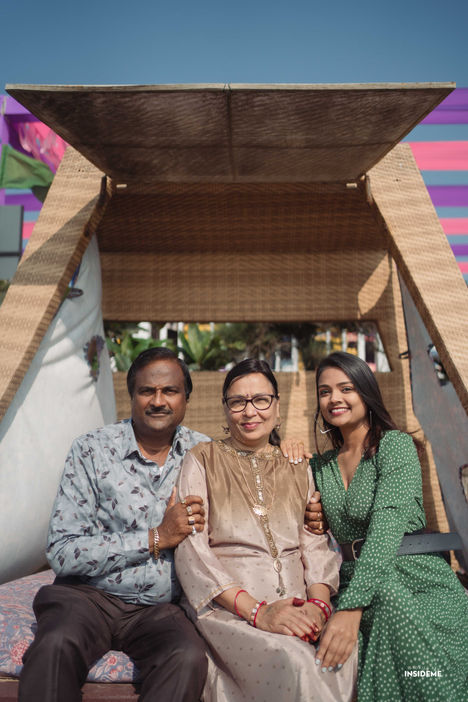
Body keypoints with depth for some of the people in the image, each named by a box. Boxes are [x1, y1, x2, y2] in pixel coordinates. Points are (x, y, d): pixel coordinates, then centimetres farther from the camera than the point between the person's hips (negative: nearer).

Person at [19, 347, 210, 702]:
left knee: (190, 660, -29)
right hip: (89, 595, -1)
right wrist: (156, 538, -14)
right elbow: (62, 553, -9)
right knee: (56, 646, -32)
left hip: (160, 608, 1)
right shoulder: (92, 450, -4)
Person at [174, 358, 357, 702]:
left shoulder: (299, 469, 18)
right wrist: (256, 610, -16)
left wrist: (318, 603, -12)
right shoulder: (203, 460, 6)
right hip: (227, 606, -3)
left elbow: (316, 545, 10)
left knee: (347, 654, -28)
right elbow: (191, 550, -4)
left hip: (296, 606, 4)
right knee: (294, 662, -33)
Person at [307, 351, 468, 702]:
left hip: (419, 580, -3)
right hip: (356, 585, 3)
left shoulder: (396, 444, -4)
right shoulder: (320, 466, 13)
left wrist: (351, 606, -30)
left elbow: (388, 522, -18)